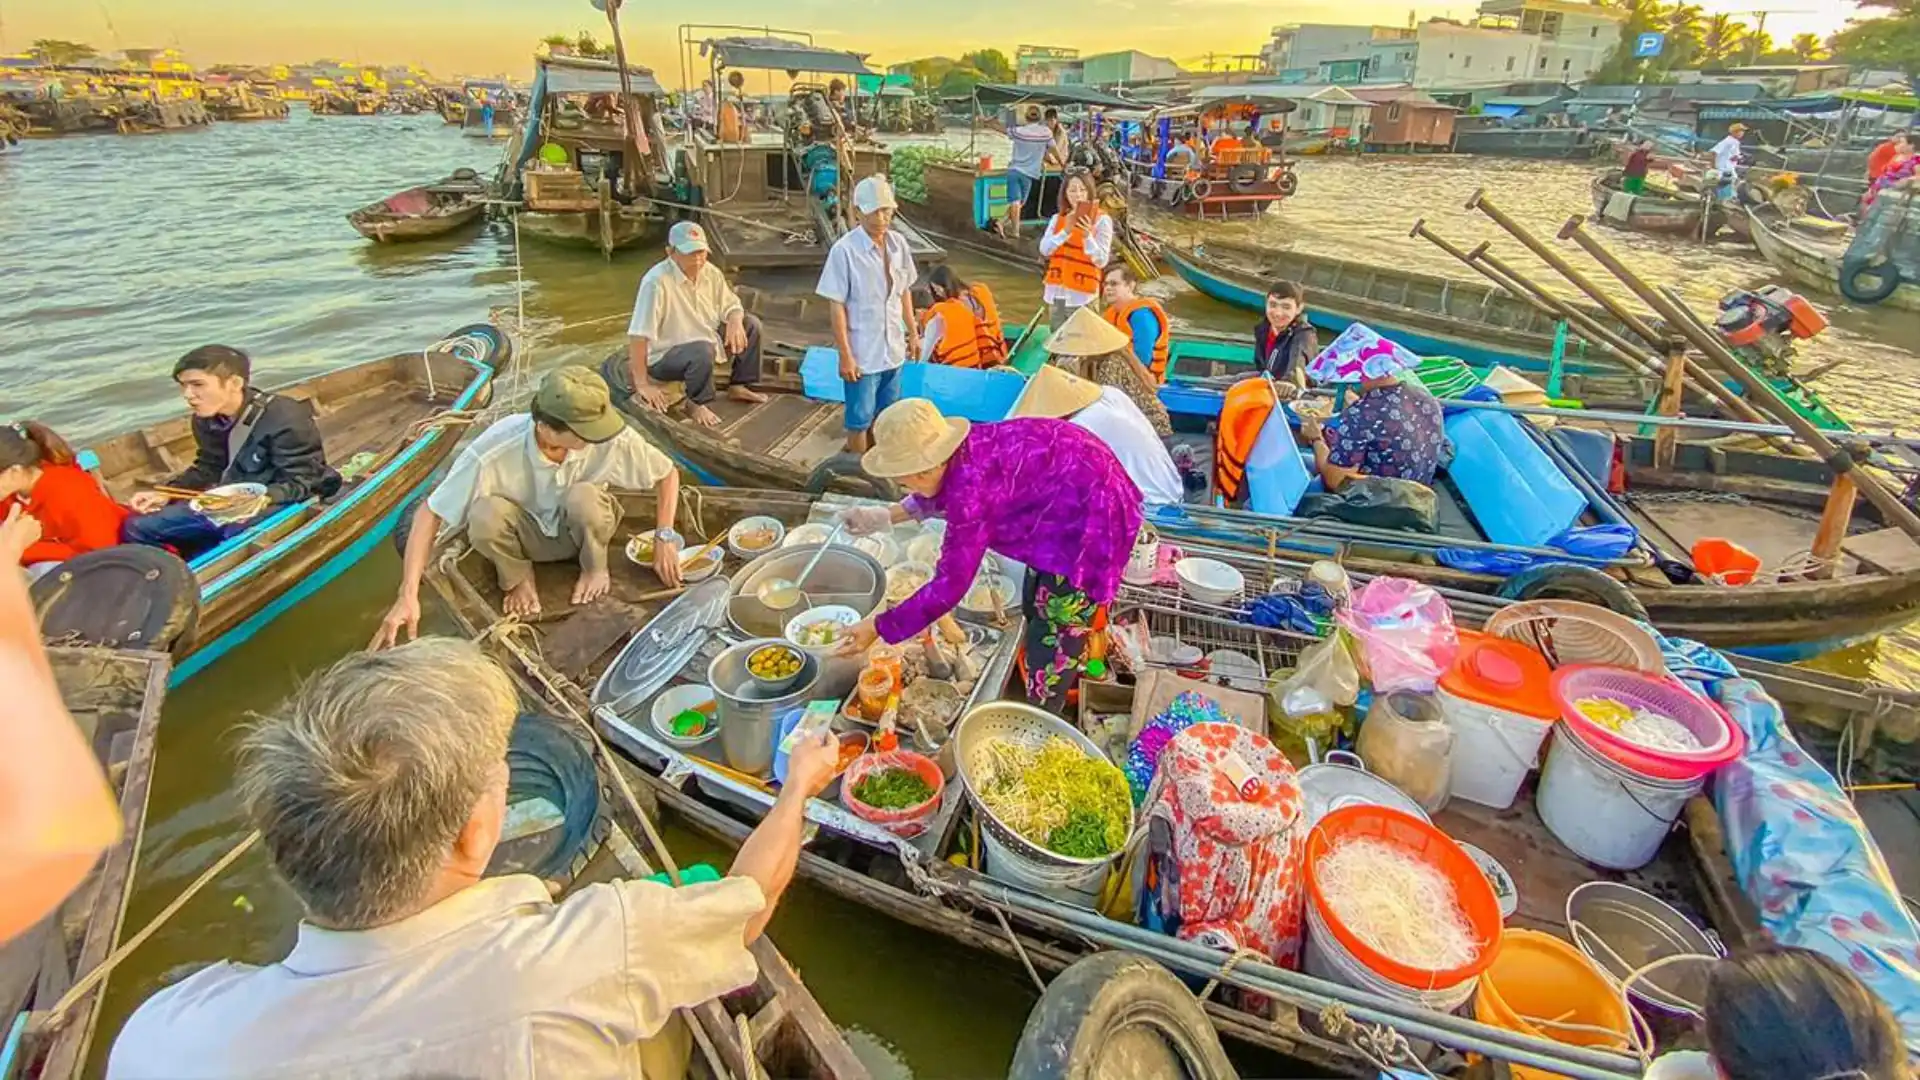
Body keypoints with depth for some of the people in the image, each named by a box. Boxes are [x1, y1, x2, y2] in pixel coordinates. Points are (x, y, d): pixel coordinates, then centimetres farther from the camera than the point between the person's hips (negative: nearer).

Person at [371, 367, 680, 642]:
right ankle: (519, 578, -2)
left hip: (583, 528, 0)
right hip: (527, 533, 0)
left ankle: (595, 568, -3)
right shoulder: (494, 452, -33)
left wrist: (665, 537, -21)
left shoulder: (613, 438, -31)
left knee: (583, 497, -35)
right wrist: (408, 596, -31)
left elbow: (668, 473, -13)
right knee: (485, 515, -34)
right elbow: (429, 513, -25)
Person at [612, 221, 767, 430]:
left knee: (751, 325, 2)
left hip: (705, 341, 8)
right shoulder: (657, 281, -28)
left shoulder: (710, 272, -7)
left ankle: (738, 386, 14)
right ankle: (696, 404, -10)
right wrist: (643, 385, -30)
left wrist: (735, 322, -20)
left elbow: (731, 306, 6)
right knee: (702, 351, -38)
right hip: (665, 355, -8)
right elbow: (638, 336, -30)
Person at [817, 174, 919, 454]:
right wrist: (845, 355, -15)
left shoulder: (898, 244, 1)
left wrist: (913, 332, 15)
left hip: (893, 349, 6)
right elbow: (837, 306, -14)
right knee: (860, 419, 8)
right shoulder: (845, 250, -16)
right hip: (862, 353, -5)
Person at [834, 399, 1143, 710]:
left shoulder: (970, 489, -32)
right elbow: (942, 491, 18)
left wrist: (878, 628, -18)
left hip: (1091, 512, -9)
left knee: (1055, 626, 3)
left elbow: (950, 585, -25)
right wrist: (888, 516, 11)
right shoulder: (965, 449, -8)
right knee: (1036, 604, 24)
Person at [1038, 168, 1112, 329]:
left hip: (1082, 297, -5)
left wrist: (1087, 236, -25)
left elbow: (1101, 261, -11)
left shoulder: (1101, 220, -5)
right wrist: (1066, 231, -16)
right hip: (1056, 294, 5)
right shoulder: (1057, 218, 8)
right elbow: (1044, 250, -3)